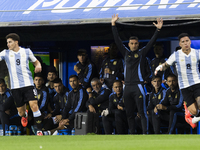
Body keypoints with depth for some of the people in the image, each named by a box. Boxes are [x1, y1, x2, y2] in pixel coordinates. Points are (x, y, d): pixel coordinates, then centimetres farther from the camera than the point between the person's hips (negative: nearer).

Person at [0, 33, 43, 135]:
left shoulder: (27, 52, 5)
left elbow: (36, 62, 17)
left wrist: (38, 66, -5)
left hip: (28, 84, -1)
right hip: (15, 87, 1)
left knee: (34, 105, -17)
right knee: (21, 111, 6)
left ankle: (39, 130, -10)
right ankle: (24, 115, 44)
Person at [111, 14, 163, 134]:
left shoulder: (142, 53, 6)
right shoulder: (126, 53, 15)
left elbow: (151, 42, -1)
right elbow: (117, 40, 15)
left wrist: (158, 30, -12)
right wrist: (113, 25, 11)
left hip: (138, 85, -5)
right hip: (127, 87, 5)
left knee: (142, 111, -9)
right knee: (129, 113, 7)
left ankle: (145, 133, -13)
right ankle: (132, 134, 12)